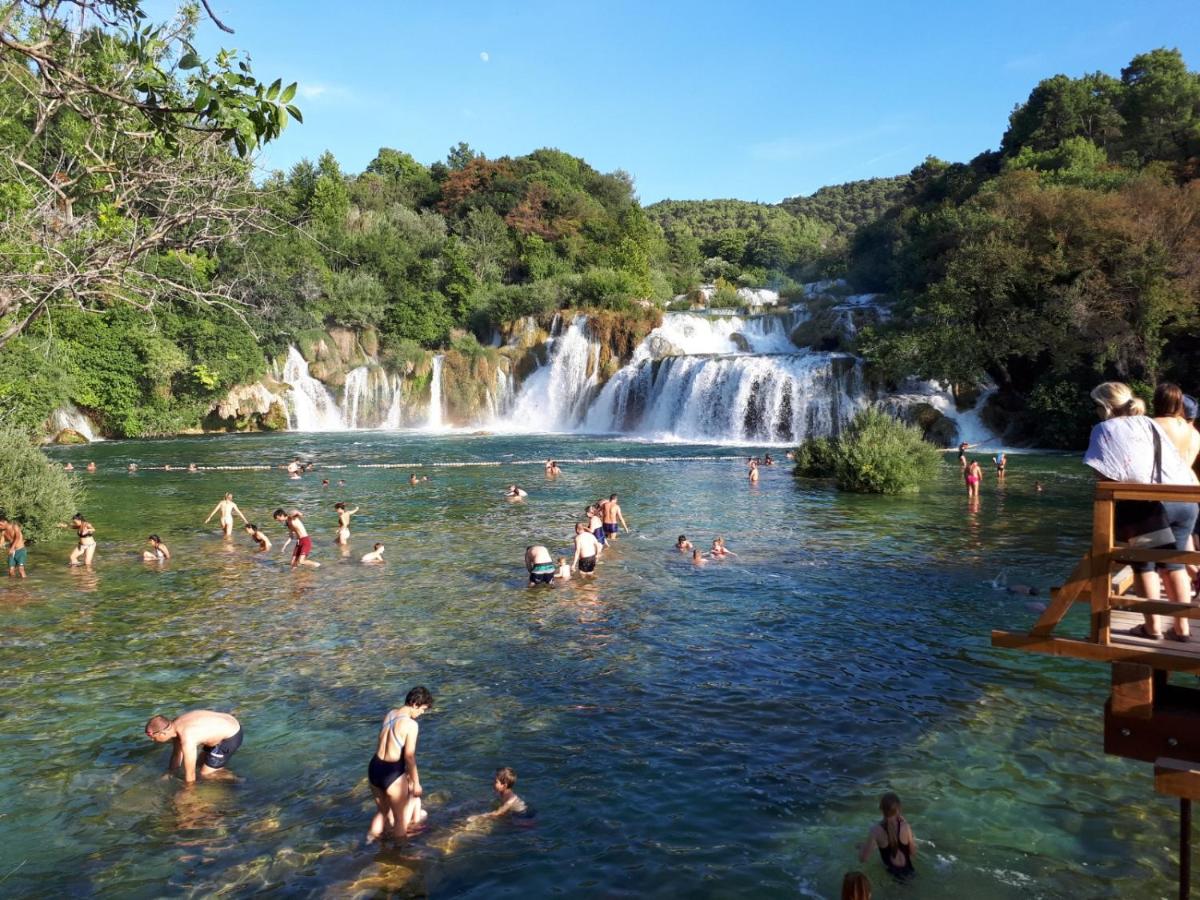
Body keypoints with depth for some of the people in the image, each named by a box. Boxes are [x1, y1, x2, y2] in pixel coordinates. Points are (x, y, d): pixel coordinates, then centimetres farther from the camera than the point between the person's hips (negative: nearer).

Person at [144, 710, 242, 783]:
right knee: (201, 762, 22)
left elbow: (190, 775, -18)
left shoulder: (187, 740, -29)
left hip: (231, 737, -9)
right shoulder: (176, 724, -2)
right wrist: (169, 774, 27)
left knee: (205, 774, 0)